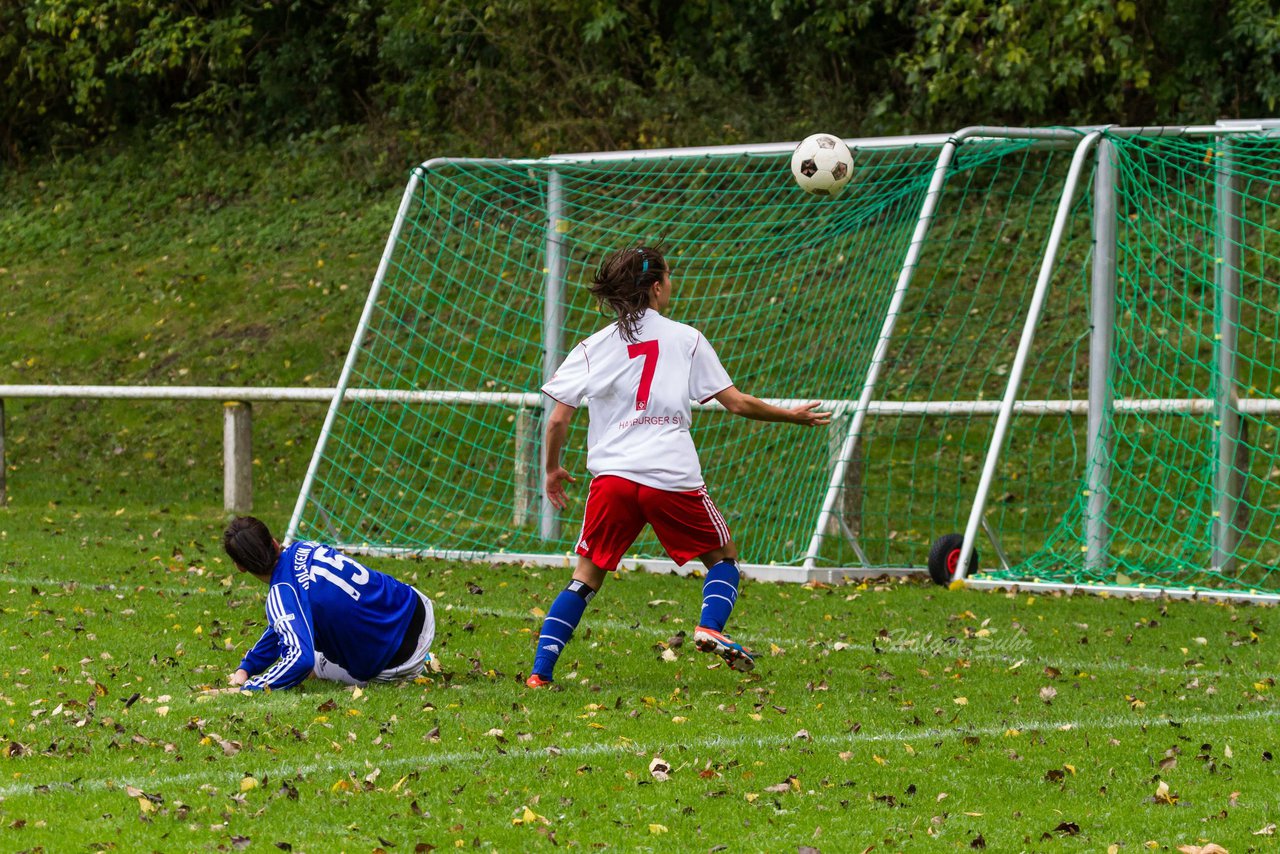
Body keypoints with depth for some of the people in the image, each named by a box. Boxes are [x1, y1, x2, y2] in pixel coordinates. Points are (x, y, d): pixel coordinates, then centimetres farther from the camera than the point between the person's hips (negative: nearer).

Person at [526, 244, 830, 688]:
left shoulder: (593, 347, 10)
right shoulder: (687, 339, 7)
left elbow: (558, 420, 6)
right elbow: (736, 403, 7)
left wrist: (553, 469, 23)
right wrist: (793, 416, 20)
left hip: (612, 475, 1)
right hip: (673, 477, -1)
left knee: (586, 577, 12)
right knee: (723, 556, 19)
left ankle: (540, 672, 0)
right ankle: (710, 627, -9)